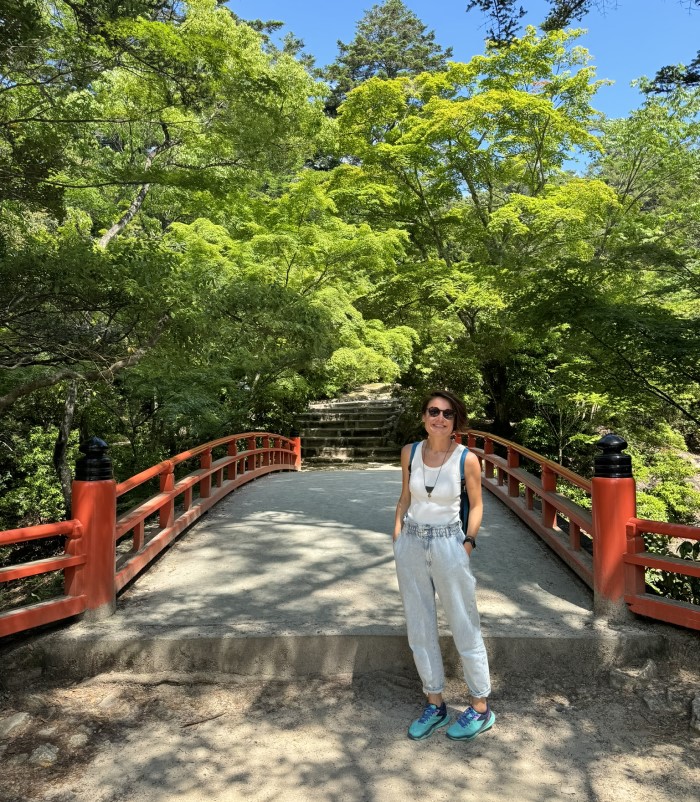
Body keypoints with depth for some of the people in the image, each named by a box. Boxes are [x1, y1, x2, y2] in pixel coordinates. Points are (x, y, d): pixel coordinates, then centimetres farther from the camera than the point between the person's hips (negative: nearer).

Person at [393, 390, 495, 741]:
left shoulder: (467, 459, -12)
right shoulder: (409, 452, -2)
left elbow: (476, 504, 1)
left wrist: (469, 542, -7)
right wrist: (398, 538, 4)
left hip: (448, 545, -4)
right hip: (411, 544, 4)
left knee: (464, 627, 9)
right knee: (419, 629, 13)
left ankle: (481, 708, 28)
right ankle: (435, 705, 31)